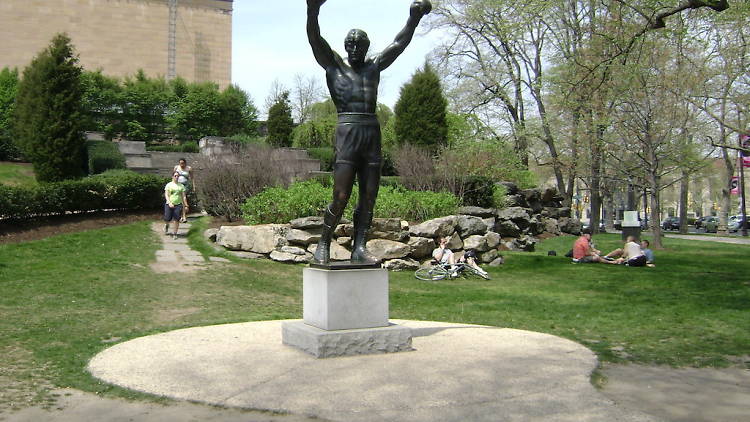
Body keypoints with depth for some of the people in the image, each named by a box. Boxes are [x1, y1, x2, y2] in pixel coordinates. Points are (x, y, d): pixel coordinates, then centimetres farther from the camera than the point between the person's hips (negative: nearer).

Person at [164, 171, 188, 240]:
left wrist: (186, 205, 9)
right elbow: (166, 195, -6)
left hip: (178, 204, 2)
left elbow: (184, 196, 13)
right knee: (167, 219, 1)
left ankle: (174, 234, 6)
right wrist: (169, 202, -21)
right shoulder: (169, 185, 2)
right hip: (169, 205, -2)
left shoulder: (181, 186, 11)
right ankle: (166, 225, 37)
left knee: (176, 220, -4)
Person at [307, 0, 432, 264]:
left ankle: (359, 247, 6)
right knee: (340, 197, -9)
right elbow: (315, 40, -5)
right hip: (347, 135, -5)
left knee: (369, 197, 2)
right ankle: (323, 246, 3)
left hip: (372, 136, 5)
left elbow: (398, 44, 20)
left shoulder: (374, 67, 20)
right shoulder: (334, 65, 9)